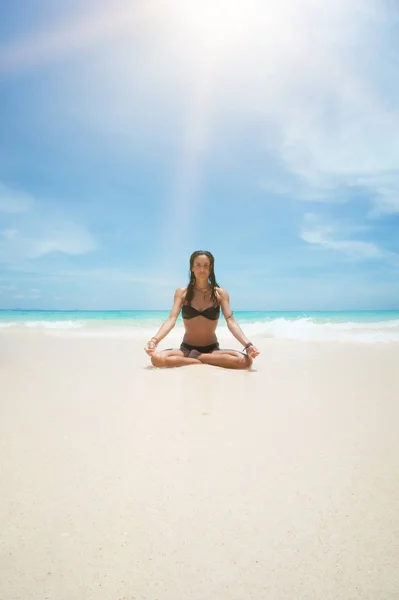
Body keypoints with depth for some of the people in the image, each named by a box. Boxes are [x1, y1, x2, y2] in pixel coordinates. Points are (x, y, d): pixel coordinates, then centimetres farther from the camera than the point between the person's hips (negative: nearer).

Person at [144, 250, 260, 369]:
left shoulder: (221, 293, -1)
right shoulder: (182, 292, 0)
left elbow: (231, 321, -10)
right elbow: (171, 319, -10)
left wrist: (248, 345, -27)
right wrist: (154, 340, -28)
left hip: (212, 349, 1)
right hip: (186, 349, 0)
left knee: (245, 360, -28)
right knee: (157, 358, -30)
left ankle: (197, 357, -12)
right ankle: (204, 362, -16)